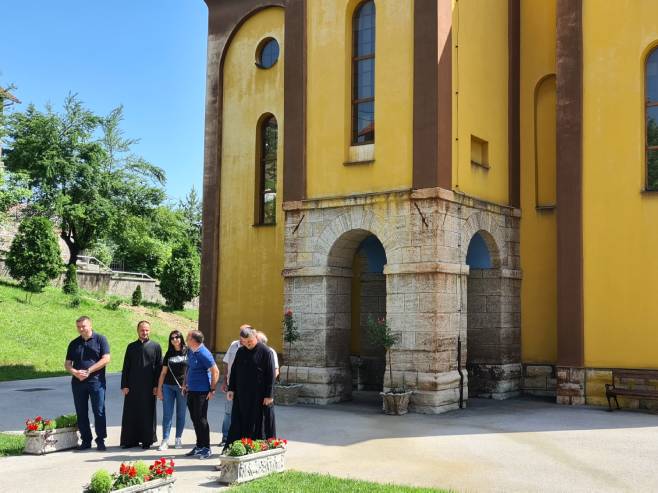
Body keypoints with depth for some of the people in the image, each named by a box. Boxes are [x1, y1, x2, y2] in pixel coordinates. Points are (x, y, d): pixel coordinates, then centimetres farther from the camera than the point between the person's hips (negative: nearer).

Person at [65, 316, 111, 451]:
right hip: (78, 383, 4)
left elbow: (106, 359, -7)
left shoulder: (100, 339, 1)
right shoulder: (74, 344, 13)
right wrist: (75, 372, -9)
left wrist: (88, 371, -14)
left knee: (99, 412, -3)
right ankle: (86, 440, 15)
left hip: (96, 381, -4)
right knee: (81, 413, 7)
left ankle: (100, 440, 4)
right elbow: (67, 364, 13)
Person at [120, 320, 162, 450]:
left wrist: (156, 385, -5)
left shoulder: (155, 347, 3)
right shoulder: (131, 347, 9)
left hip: (149, 387, -2)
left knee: (147, 414, 3)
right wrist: (124, 385, 0)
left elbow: (159, 367, 2)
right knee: (131, 414, 4)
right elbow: (126, 367, 8)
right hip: (132, 387, 2)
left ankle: (147, 440, 12)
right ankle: (131, 440, 13)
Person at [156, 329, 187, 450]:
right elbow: (163, 372, 11)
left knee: (181, 414, 6)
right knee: (167, 414, 0)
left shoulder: (188, 352, 2)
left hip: (183, 387, -2)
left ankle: (179, 439, 16)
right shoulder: (169, 354, 10)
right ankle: (165, 440, 1)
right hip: (168, 386, 2)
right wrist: (159, 388, 7)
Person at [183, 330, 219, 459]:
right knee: (194, 419, 14)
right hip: (191, 390, 9)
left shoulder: (204, 354, -18)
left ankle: (206, 448, 5)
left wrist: (212, 390, -15)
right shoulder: (190, 351, 9)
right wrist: (185, 384, 19)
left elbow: (215, 371, -17)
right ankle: (199, 446, 25)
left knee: (201, 419, -4)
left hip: (201, 391, -8)